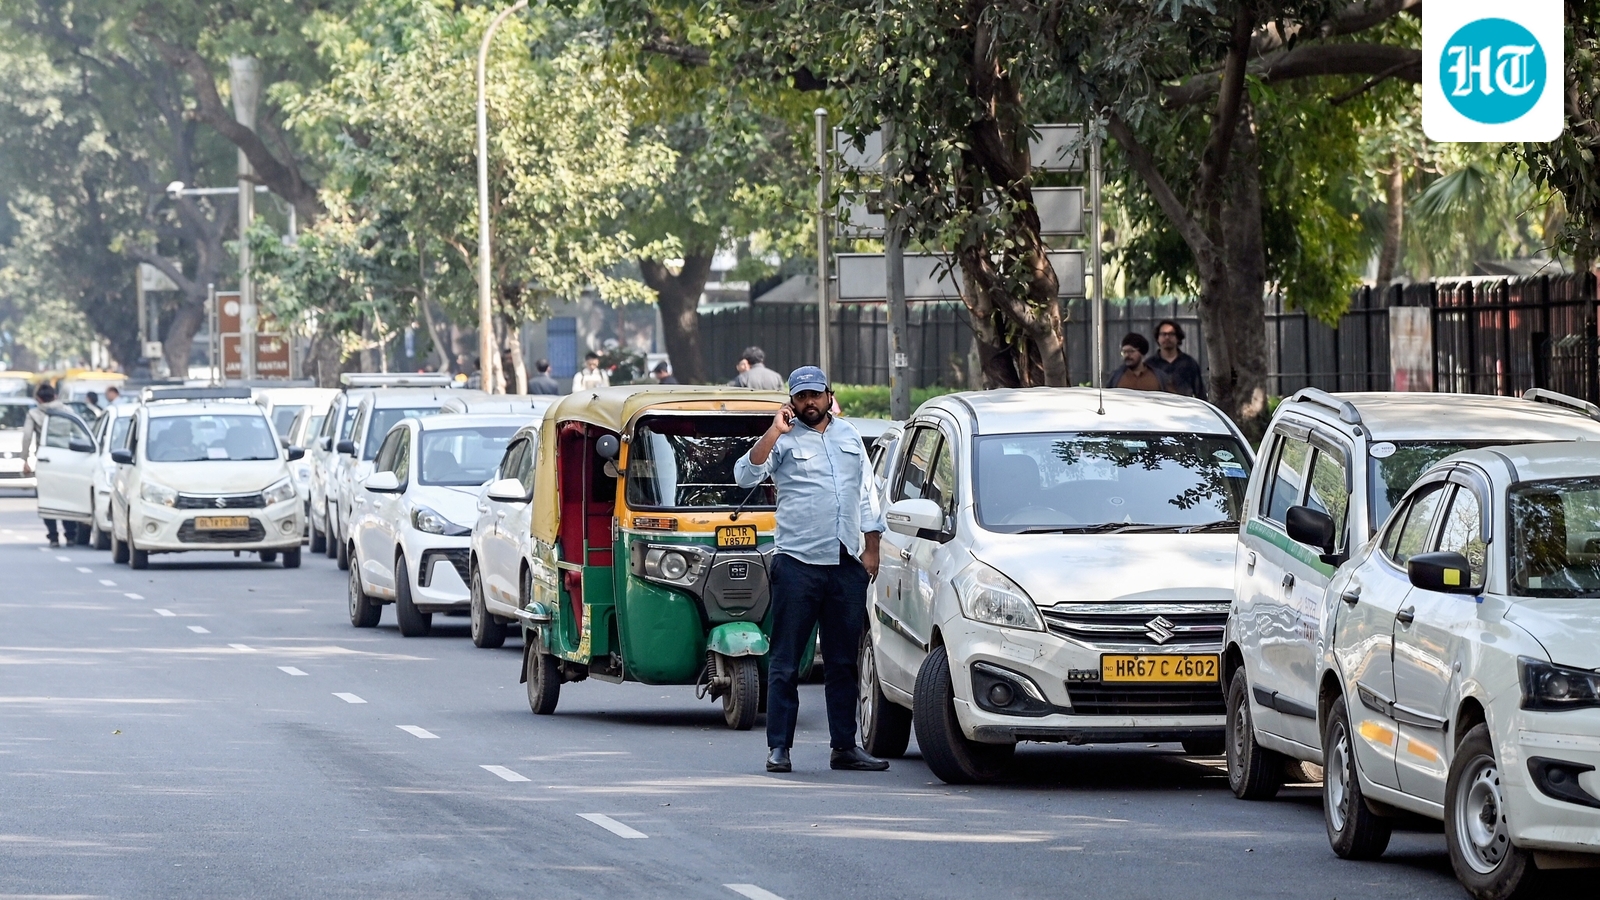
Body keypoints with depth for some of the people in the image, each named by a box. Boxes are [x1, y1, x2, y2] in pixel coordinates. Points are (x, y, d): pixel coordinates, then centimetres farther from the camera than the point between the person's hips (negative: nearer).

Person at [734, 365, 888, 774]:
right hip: (798, 563, -4)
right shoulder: (784, 441, 1)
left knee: (843, 661, 8)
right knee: (786, 661, -3)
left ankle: (844, 746, 13)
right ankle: (778, 747, -1)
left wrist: (871, 549, 13)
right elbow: (745, 476, -15)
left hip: (847, 565, 4)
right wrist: (775, 432, -18)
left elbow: (866, 495, 20)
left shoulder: (850, 437, 16)